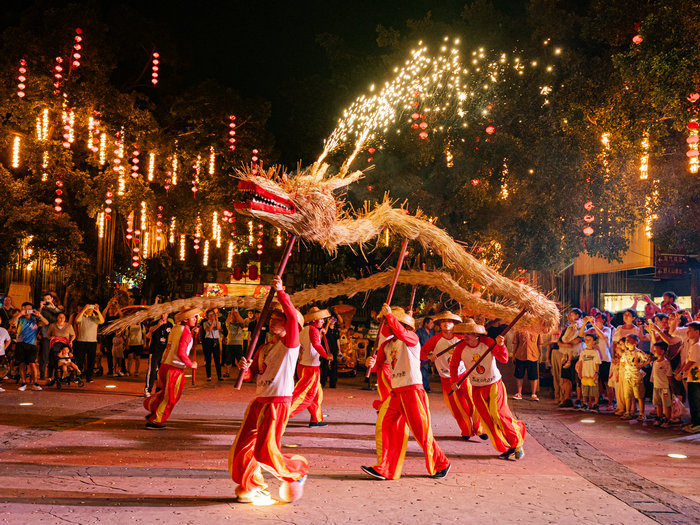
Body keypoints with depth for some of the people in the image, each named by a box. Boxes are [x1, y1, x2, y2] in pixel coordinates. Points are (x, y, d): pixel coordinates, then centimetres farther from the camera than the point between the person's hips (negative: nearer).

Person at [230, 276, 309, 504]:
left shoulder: (290, 343, -6)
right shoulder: (265, 348, 16)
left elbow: (293, 315, -22)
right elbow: (257, 369, 21)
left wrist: (280, 291, -21)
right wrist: (247, 365, -1)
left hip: (278, 402, -8)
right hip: (259, 400, 8)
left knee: (266, 451, -7)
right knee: (242, 447, 5)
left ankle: (297, 470, 20)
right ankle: (252, 487, 24)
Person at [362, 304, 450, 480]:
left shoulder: (412, 338, -6)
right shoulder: (386, 344, 14)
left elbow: (401, 333, -29)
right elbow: (378, 362, 13)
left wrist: (389, 315, -25)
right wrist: (372, 363, -9)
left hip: (412, 390, -7)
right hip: (395, 392, 7)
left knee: (421, 431, -1)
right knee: (385, 427, -2)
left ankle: (441, 464, 18)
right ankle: (384, 469, 2)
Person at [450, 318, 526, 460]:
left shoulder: (488, 342, -14)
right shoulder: (461, 348, -10)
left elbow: (504, 359, -18)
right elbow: (453, 365, 7)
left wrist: (501, 346, -34)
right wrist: (455, 381, -3)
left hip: (494, 385, -2)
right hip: (477, 389, 2)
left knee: (499, 414, -12)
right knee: (487, 421, 0)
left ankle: (518, 443, 10)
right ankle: (506, 448, 14)